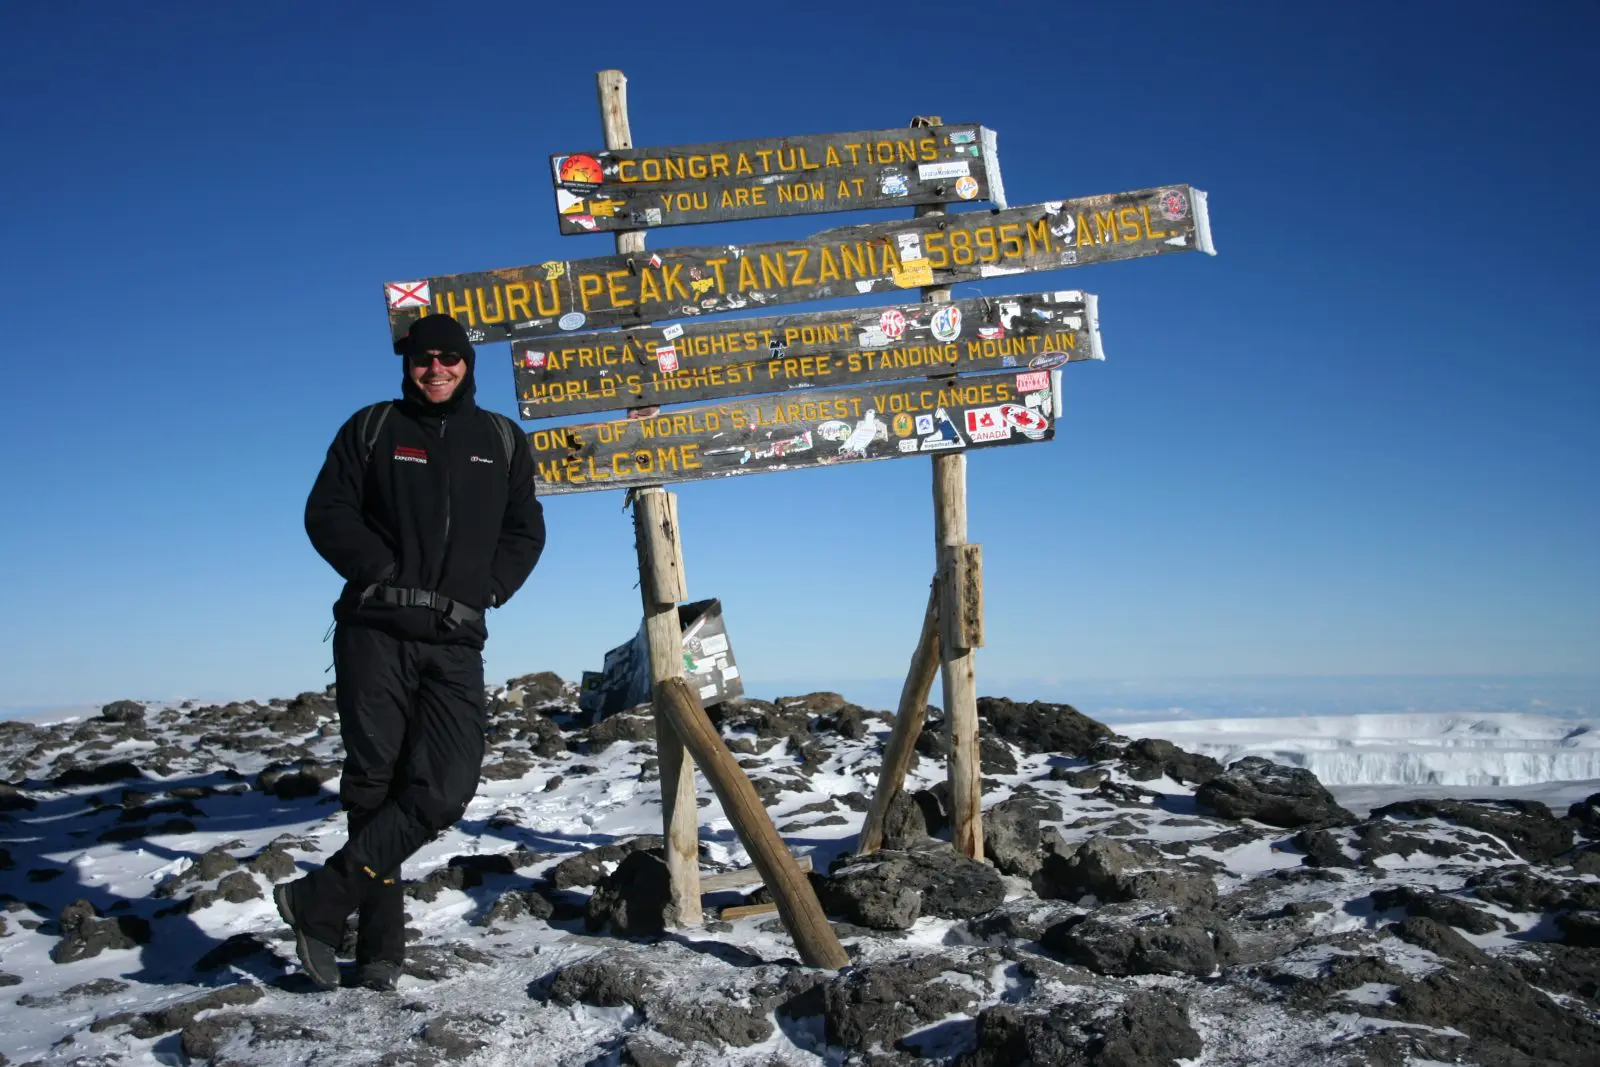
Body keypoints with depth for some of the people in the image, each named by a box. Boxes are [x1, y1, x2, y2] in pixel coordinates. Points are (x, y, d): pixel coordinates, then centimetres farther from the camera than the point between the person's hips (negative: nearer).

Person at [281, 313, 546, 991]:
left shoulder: (501, 440, 15)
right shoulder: (372, 429, 10)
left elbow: (525, 532, 15)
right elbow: (327, 512, 4)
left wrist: (482, 591, 0)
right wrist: (385, 574, -7)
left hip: (456, 643, 2)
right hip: (375, 634, -1)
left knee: (445, 790, -13)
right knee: (374, 785, -1)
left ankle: (319, 903, -4)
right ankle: (380, 946, 9)